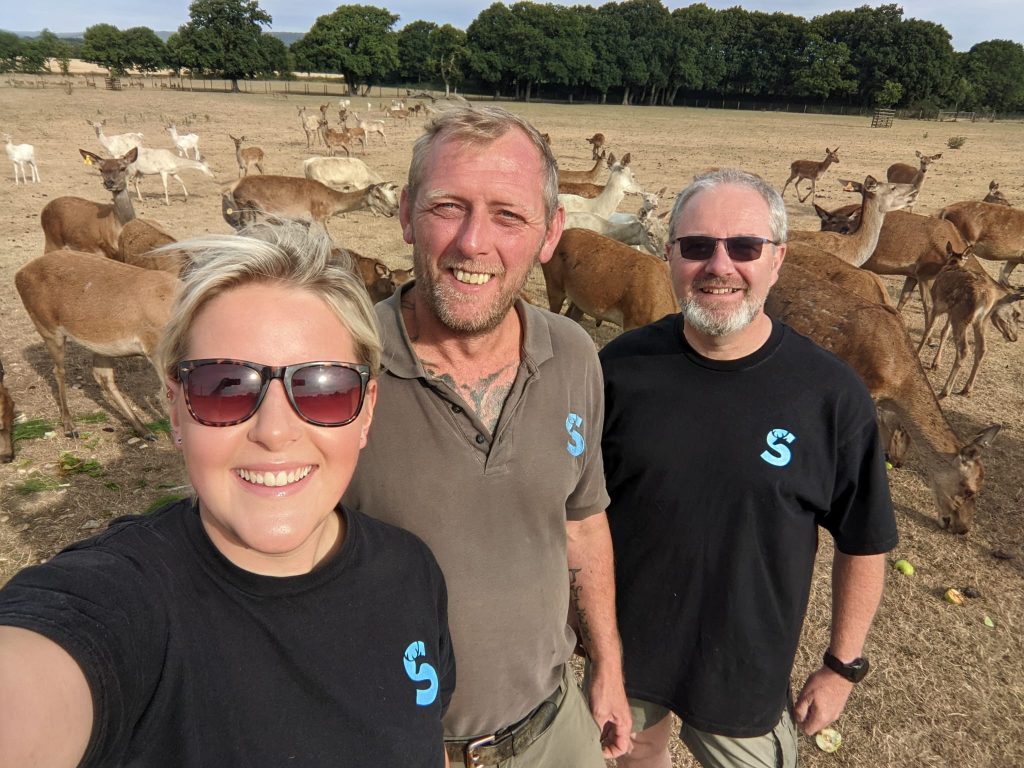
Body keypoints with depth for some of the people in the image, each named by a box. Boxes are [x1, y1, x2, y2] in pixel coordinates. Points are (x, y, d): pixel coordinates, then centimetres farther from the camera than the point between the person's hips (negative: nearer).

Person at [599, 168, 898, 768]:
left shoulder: (832, 394, -17)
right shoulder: (622, 366, -13)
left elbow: (864, 543, -5)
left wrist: (843, 667, 1)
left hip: (747, 674, -1)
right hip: (623, 648, 2)